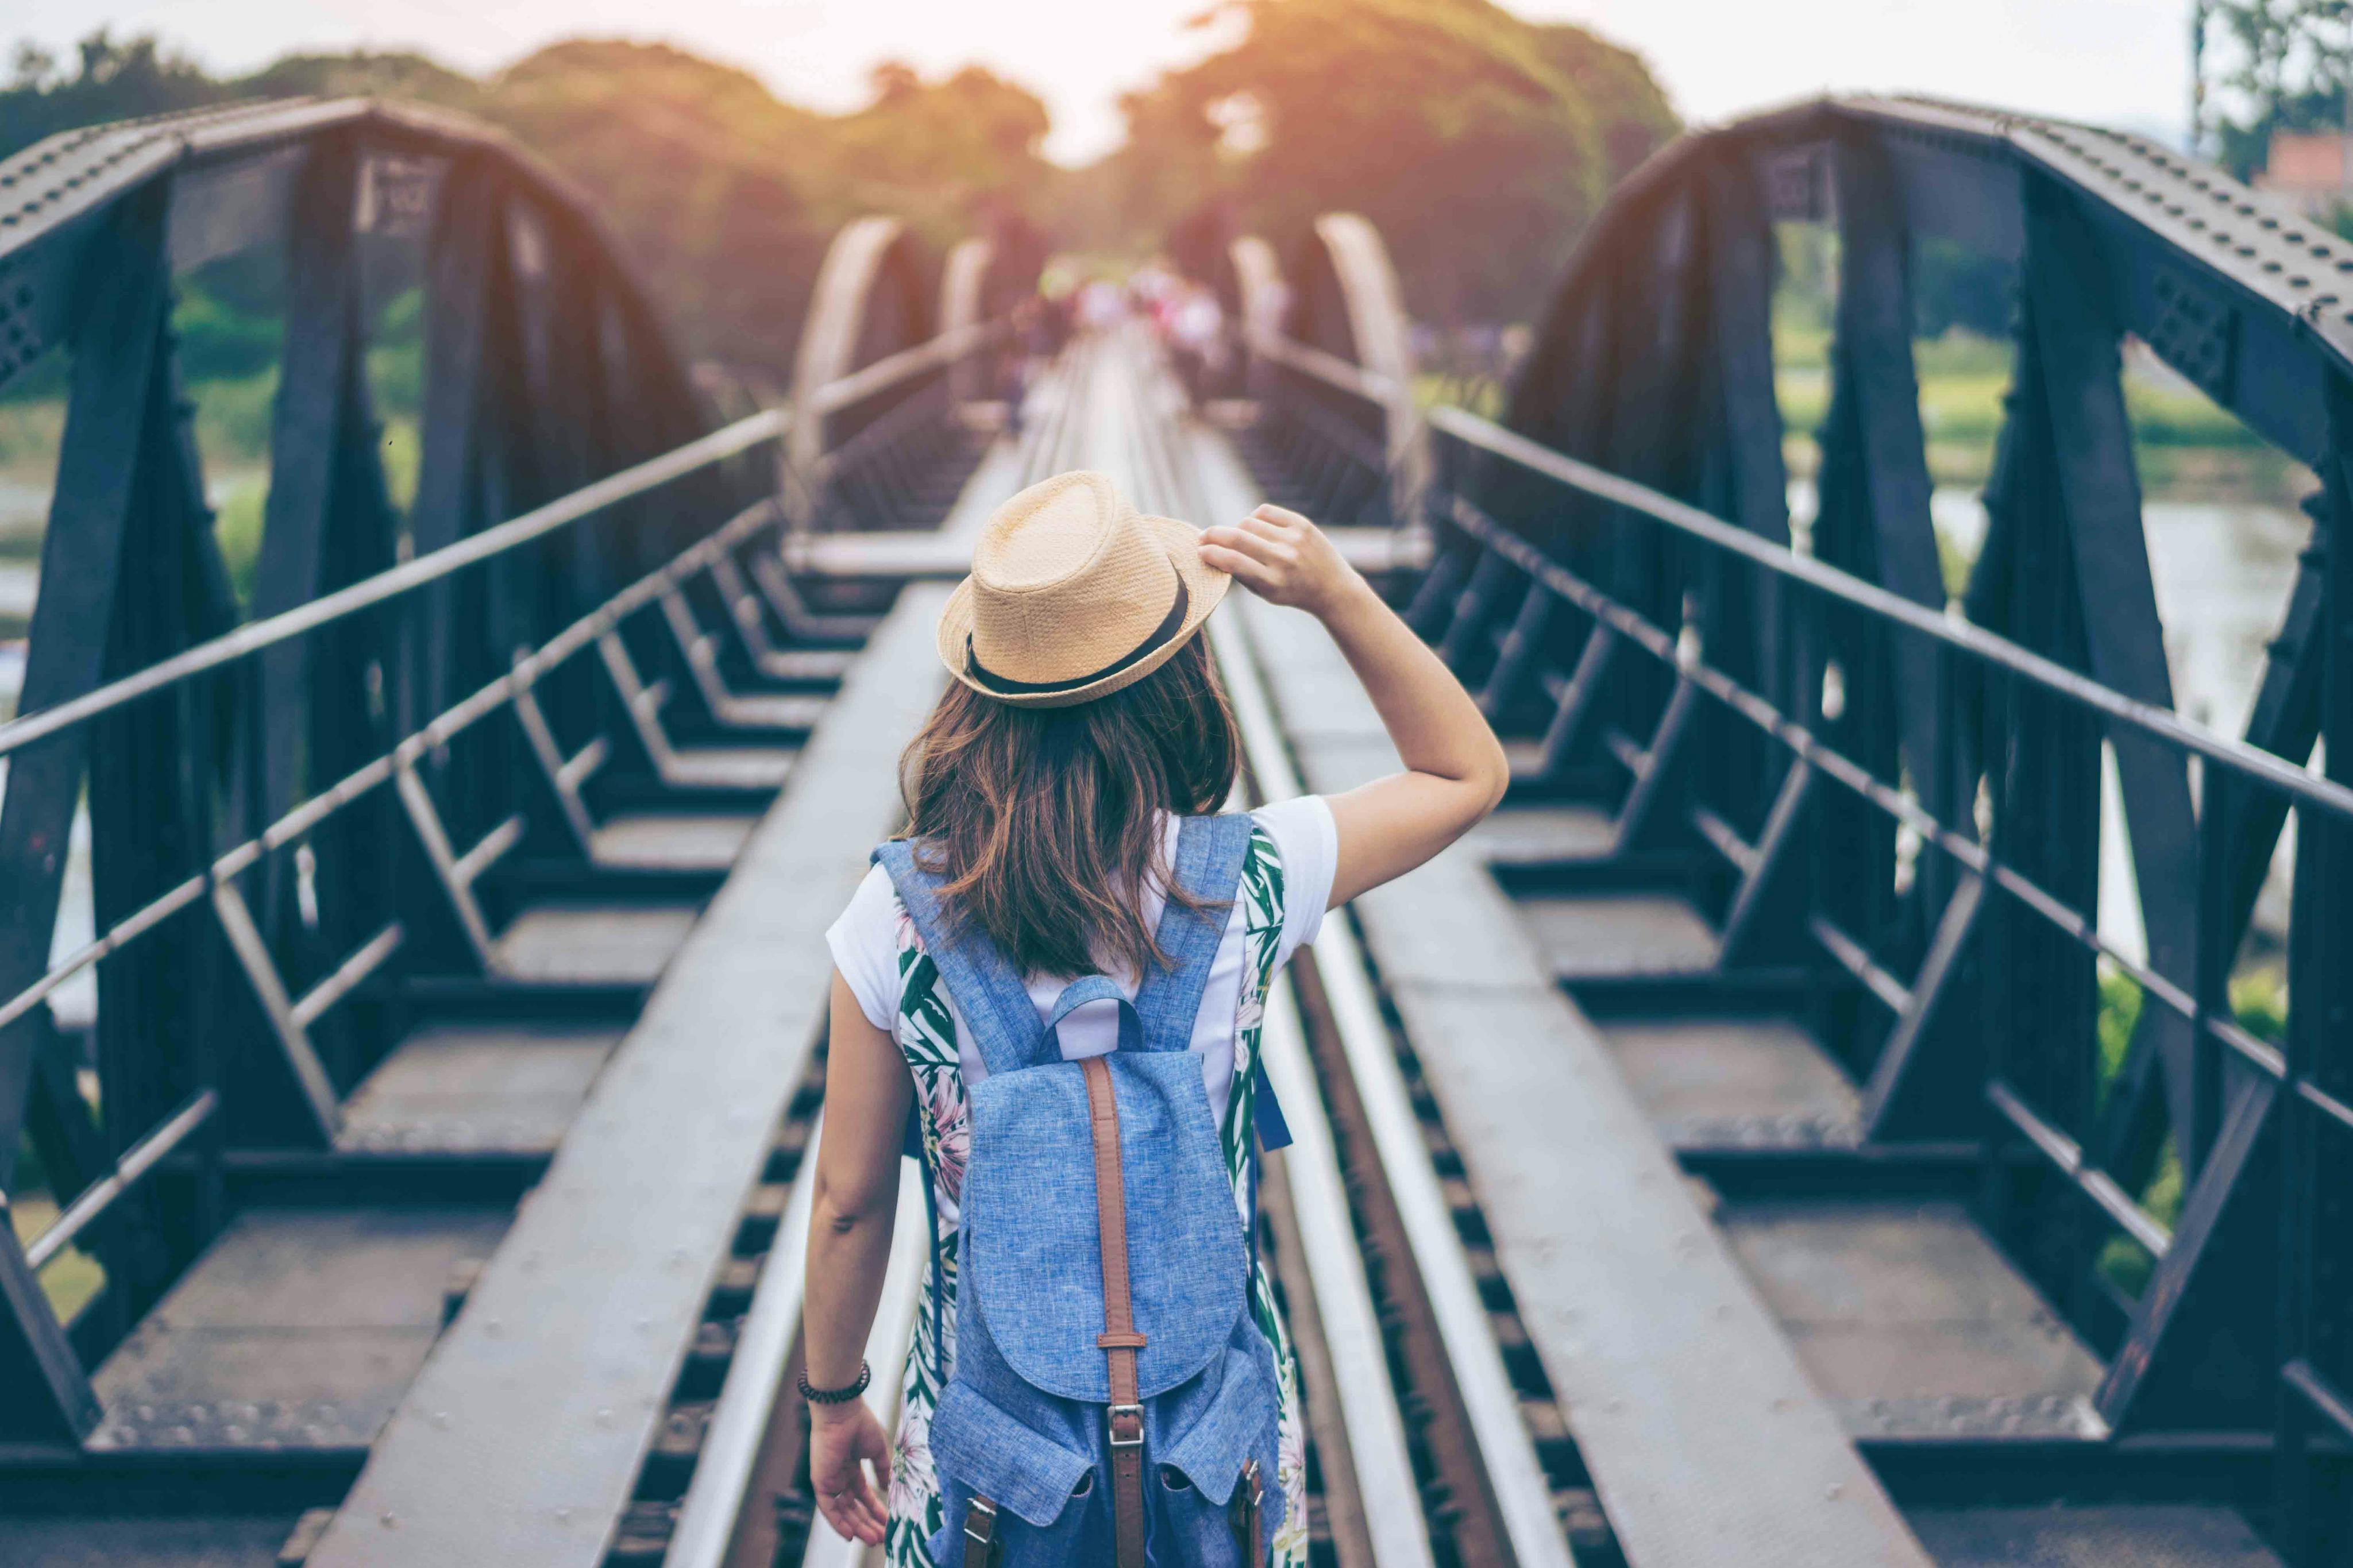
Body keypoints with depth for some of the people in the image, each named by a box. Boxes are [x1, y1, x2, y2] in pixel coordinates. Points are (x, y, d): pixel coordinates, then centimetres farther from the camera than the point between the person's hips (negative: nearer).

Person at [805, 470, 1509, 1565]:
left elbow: (849, 1206, -6)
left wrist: (833, 1399, 10)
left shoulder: (899, 912, -16)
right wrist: (1338, 596, -7)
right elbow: (1469, 773, 3)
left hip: (986, 1442, 0)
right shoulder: (1246, 886, -16)